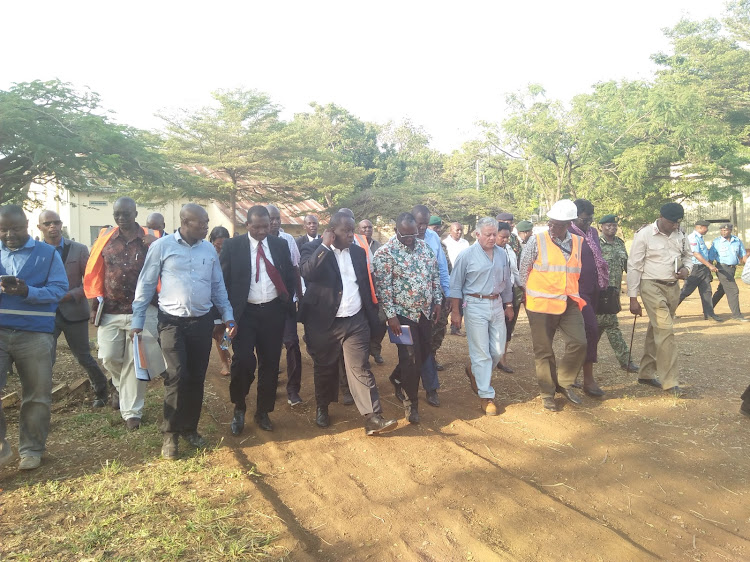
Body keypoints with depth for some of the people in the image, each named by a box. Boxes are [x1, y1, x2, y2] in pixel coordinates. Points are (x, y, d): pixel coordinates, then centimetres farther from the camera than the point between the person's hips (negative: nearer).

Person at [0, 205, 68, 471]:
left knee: (36, 395, 6)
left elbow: (59, 289, -6)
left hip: (35, 334, -2)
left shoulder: (47, 253, 2)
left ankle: (31, 450, 21)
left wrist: (27, 292, -24)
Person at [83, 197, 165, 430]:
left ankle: (131, 411, 14)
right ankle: (121, 385, 39)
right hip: (110, 311, 3)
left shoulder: (150, 239, -4)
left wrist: (161, 304, -5)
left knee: (136, 362, 2)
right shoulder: (104, 238, 4)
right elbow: (94, 273, 8)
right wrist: (94, 304, 5)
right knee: (109, 357, 5)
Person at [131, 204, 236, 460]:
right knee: (177, 377, -9)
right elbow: (146, 285, -1)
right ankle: (170, 434, 9)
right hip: (172, 322, -3)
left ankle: (189, 428, 24)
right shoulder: (161, 246, -5)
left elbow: (218, 286, 13)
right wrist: (137, 321, -2)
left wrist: (228, 316, 7)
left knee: (197, 378, 8)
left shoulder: (209, 249, 6)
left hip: (203, 322, 4)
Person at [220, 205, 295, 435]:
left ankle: (263, 412, 25)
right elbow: (222, 280, -1)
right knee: (243, 362, -11)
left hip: (273, 312, 3)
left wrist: (287, 303, 4)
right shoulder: (232, 246, -1)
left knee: (270, 363, 8)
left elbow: (290, 276, 12)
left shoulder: (280, 245, 5)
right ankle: (239, 409, 15)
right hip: (244, 313, -2)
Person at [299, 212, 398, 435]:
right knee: (324, 368, 13)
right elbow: (307, 273, -27)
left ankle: (373, 418, -3)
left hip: (356, 322, 3)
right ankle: (322, 408, 35)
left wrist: (371, 315, 13)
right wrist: (325, 246, -24)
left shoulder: (358, 252, 8)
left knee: (360, 369, -2)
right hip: (324, 323, -2)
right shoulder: (314, 249, -6)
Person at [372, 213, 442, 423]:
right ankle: (411, 402, 16)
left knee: (423, 354, 16)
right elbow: (382, 287, -15)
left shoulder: (424, 246, 4)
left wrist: (437, 301, 8)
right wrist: (391, 315, -18)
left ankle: (397, 378, 43)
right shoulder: (385, 253, -14)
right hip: (402, 314, -6)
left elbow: (435, 275, 12)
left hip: (425, 312, 6)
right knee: (411, 360, -2)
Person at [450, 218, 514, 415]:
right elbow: (456, 285, -5)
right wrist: (455, 312, -6)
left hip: (497, 304, 5)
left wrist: (509, 306, 18)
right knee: (481, 353, -1)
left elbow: (507, 282, 18)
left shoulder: (502, 254, 8)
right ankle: (486, 396, 9)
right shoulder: (467, 255, -7)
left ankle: (475, 372, 37)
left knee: (498, 351, 8)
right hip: (475, 305, -5)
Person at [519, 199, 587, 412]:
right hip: (541, 305, -3)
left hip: (569, 304, 4)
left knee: (579, 343, -3)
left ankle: (563, 383, 19)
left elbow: (578, 272, 17)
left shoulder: (578, 242, 5)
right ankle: (547, 392, 21)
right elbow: (523, 270, 0)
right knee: (543, 350, 5)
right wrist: (531, 294, 6)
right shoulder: (537, 241, -8)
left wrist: (575, 295, 13)